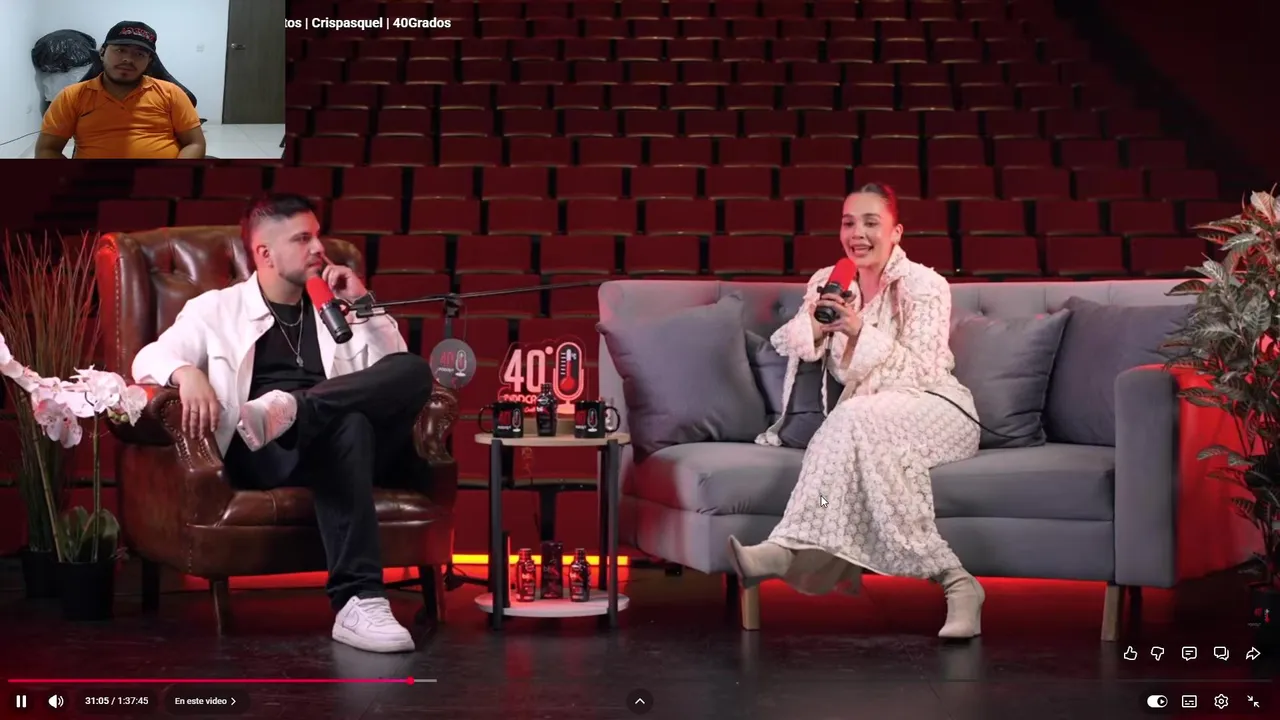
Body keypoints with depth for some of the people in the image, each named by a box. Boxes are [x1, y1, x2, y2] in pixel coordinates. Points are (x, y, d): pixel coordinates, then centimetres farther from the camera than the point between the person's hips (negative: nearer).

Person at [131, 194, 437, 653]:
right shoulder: (216, 309, 17)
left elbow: (397, 372, 16)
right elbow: (149, 359, 2)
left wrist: (363, 303, 6)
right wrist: (187, 372, -21)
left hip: (333, 444, 4)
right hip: (261, 452, -3)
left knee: (416, 370, -24)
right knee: (348, 424, -39)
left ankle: (287, 410, -42)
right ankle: (358, 600, -49)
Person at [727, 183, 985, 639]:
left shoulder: (925, 286, -2)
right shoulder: (828, 282, 15)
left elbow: (921, 371, -12)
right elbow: (786, 344, 10)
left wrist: (862, 332, -24)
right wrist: (816, 326, -13)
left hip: (936, 411, -4)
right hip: (866, 413, 4)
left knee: (858, 419, -36)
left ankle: (787, 551, -43)